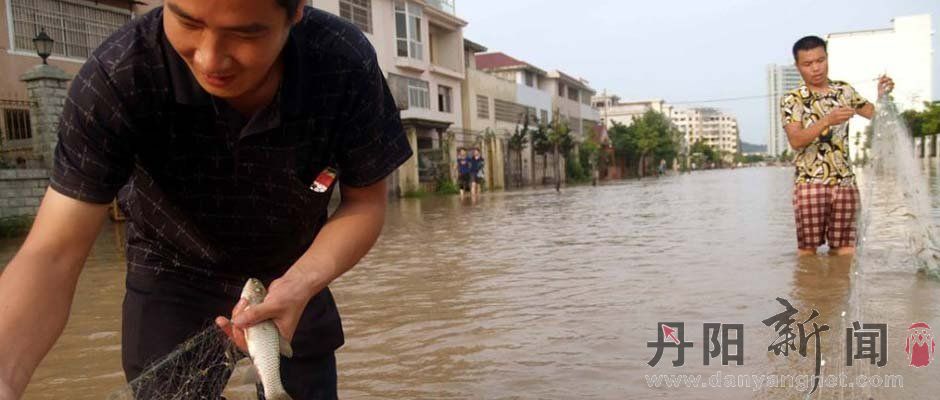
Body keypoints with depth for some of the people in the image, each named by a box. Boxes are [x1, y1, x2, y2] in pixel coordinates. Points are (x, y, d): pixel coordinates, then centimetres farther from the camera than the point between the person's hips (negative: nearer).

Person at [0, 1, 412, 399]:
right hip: (174, 271, -1)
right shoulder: (116, 76, -30)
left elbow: (366, 201, -16)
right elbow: (53, 252, -30)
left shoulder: (346, 65, -28)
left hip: (294, 269, 2)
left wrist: (302, 285, -32)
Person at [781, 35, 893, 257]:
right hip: (810, 183, -3)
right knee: (808, 248, 2)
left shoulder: (845, 91, 11)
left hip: (845, 182, 4)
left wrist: (881, 96, -7)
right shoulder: (792, 100, -2)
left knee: (844, 249, 7)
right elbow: (795, 140, -15)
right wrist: (827, 120, -30)